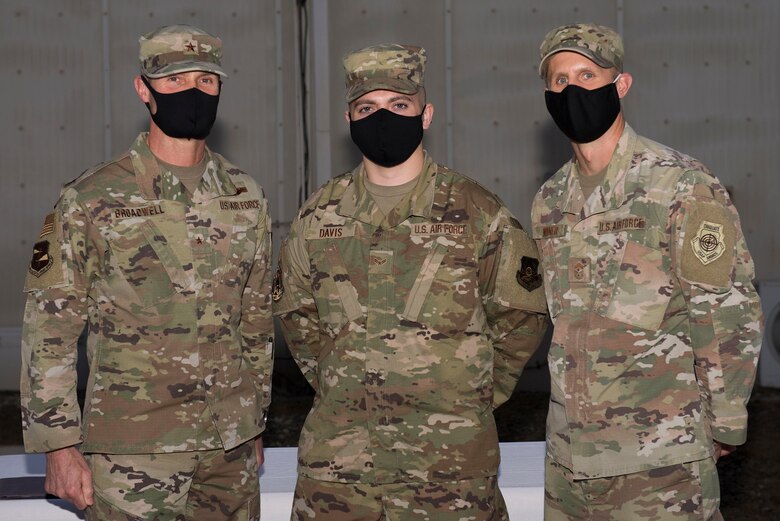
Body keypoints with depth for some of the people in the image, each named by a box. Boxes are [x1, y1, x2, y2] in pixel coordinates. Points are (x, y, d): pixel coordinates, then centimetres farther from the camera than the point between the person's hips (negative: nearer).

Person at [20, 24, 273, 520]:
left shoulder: (247, 197, 6)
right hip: (133, 449, -4)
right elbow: (50, 326, -5)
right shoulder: (91, 200, -6)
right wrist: (59, 445, -8)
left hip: (232, 442, 4)